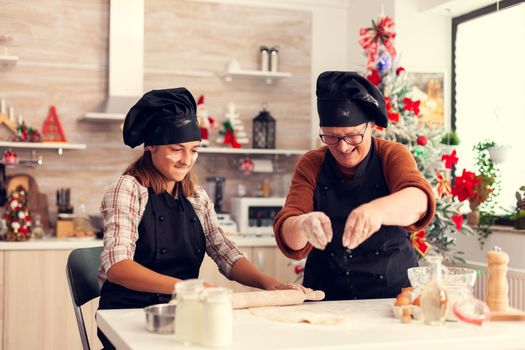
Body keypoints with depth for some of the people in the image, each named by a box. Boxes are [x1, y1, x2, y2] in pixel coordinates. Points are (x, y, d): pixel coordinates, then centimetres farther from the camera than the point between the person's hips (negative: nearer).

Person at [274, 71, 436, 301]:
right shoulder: (311, 165, 1)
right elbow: (291, 241, -8)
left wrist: (378, 210, -42)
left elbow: (418, 199, -22)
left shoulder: (393, 156, -1)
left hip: (393, 291, -2)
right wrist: (302, 225, -31)